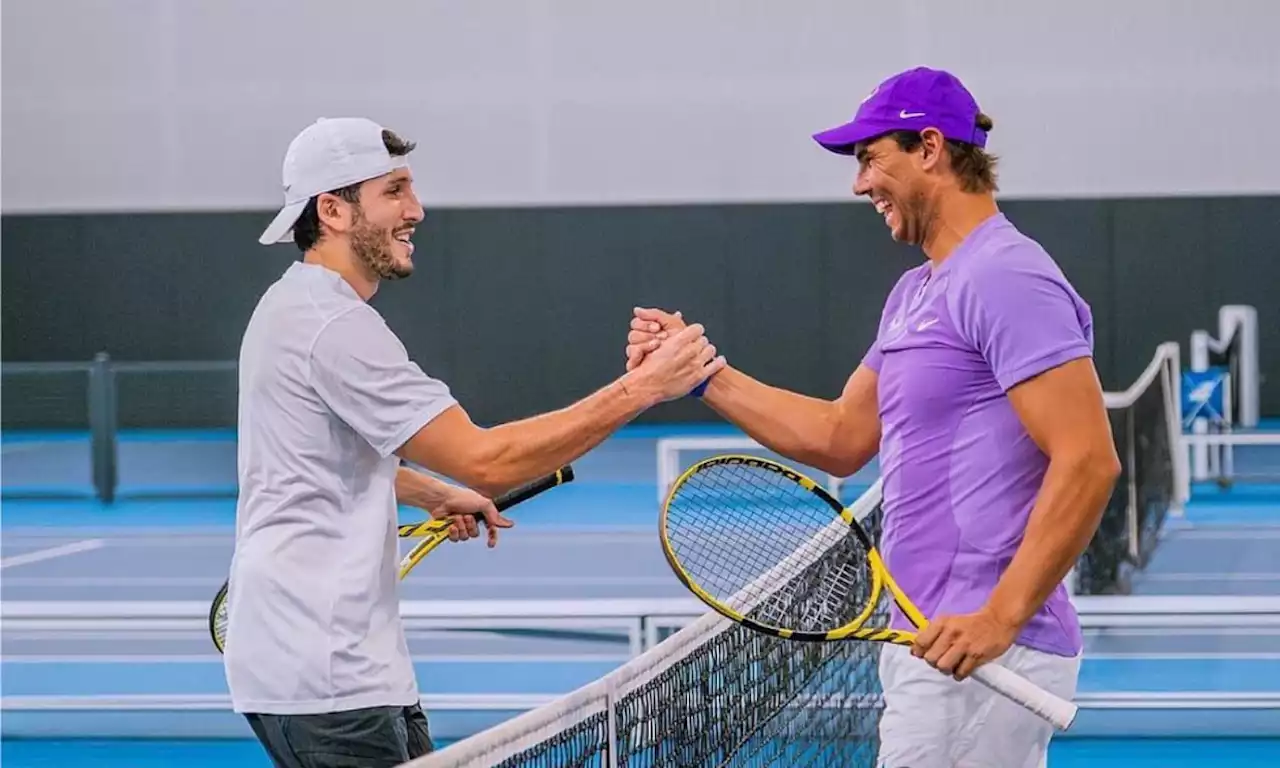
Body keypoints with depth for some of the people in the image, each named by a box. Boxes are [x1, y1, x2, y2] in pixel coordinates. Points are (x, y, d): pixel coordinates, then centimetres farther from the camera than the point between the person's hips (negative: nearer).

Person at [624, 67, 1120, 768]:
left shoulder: (1006, 279, -14)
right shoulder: (914, 294, 18)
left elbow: (1088, 461, -21)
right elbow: (841, 438, 23)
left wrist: (1000, 618, -25)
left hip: (978, 651, -10)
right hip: (934, 643, 10)